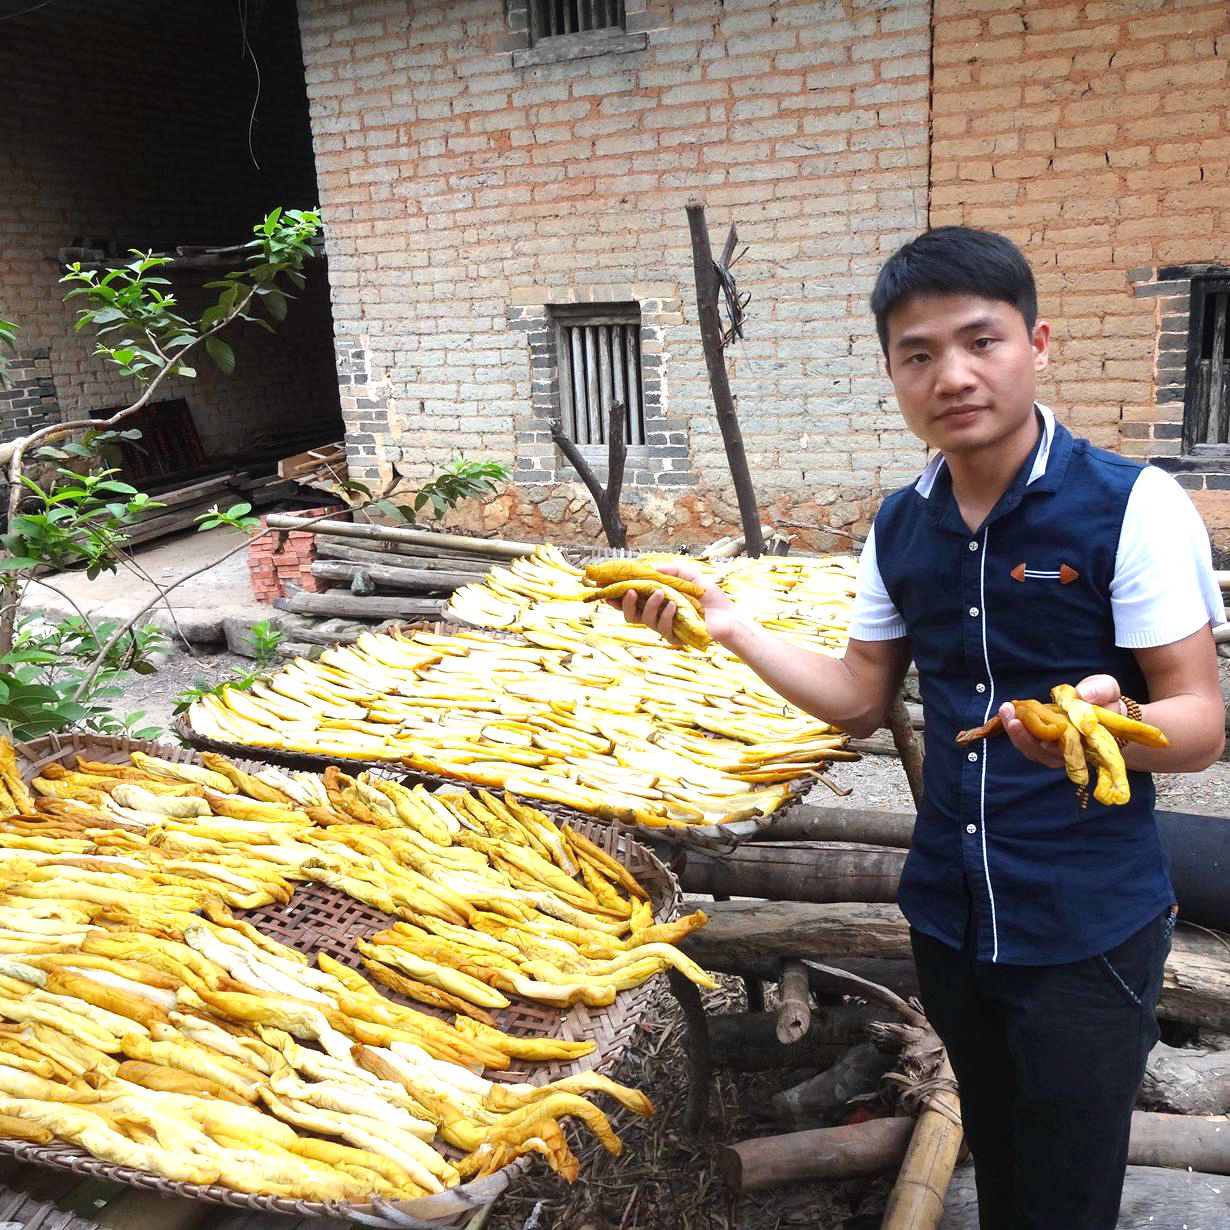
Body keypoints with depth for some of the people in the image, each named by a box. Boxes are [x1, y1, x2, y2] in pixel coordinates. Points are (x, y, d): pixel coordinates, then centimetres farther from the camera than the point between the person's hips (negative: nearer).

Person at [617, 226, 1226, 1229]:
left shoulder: (1133, 507, -16)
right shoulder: (900, 528, 0)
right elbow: (862, 701, 6)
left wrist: (1113, 721, -39)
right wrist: (725, 621, -4)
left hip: (1088, 929, -4)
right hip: (950, 915, 5)